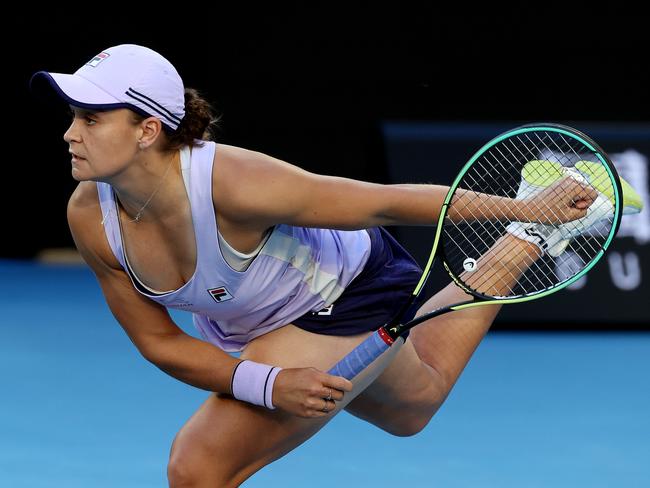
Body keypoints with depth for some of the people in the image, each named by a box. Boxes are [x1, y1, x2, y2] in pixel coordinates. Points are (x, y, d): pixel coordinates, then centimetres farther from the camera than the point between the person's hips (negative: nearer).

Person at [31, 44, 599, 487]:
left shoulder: (233, 184, -41)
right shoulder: (89, 217, -23)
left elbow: (384, 203, -31)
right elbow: (159, 340, -13)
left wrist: (526, 210, -24)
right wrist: (266, 385, -29)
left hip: (349, 298, -6)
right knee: (413, 406, 36)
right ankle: (515, 252, 53)